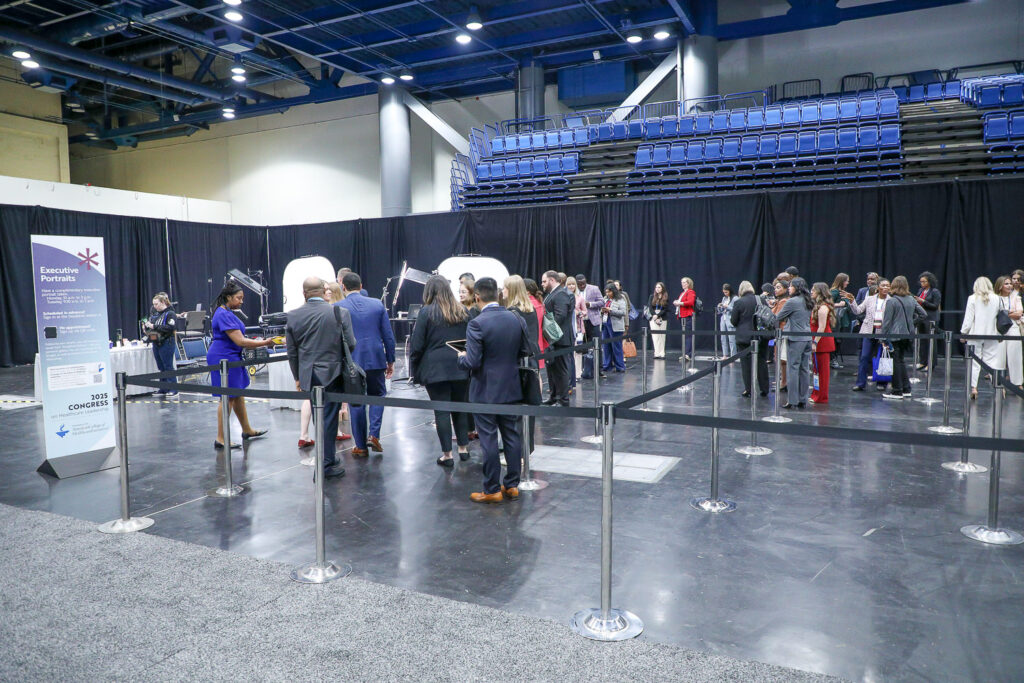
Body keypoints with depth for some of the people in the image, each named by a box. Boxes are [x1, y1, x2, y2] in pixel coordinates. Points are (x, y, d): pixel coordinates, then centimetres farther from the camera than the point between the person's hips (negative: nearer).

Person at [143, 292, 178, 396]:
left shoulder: (170, 313, -9)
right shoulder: (154, 313, 14)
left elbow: (170, 328, -21)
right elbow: (150, 323, 26)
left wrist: (154, 326, -21)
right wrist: (146, 326, 3)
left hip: (166, 344, -7)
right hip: (156, 343, 8)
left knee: (168, 366, -5)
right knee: (161, 367, 11)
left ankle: (173, 389, 1)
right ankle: (163, 389, 18)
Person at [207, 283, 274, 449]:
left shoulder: (228, 313, 14)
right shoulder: (224, 315, -19)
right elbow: (240, 341, -22)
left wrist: (258, 343, 11)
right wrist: (264, 343, -17)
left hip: (231, 358, 10)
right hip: (223, 359, -10)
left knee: (238, 394, 17)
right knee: (228, 398, -5)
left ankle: (247, 430, 29)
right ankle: (220, 439, 1)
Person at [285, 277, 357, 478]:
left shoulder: (293, 316, -1)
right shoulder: (339, 312, -10)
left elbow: (292, 352, 4)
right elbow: (350, 344, -7)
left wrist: (297, 377, 15)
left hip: (308, 376, 3)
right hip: (332, 374, -3)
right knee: (329, 418, 2)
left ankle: (327, 459, 28)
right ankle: (326, 464, 6)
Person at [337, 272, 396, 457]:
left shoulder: (337, 308, -5)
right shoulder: (378, 305, 1)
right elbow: (388, 336, 2)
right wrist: (391, 361, 11)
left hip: (350, 362, -1)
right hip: (376, 359, 1)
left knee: (356, 402, 8)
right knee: (378, 395, 19)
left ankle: (361, 446, 14)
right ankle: (374, 434, 4)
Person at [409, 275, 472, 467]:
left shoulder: (426, 312, -6)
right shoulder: (463, 311, 7)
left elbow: (417, 344, -6)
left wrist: (414, 370, 3)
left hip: (435, 369, -4)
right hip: (460, 368, 4)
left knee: (441, 410, 2)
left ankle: (447, 454, 5)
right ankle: (463, 448, 23)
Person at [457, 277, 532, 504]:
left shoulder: (477, 324, -19)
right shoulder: (516, 319, 0)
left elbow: (472, 362, -21)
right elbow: (525, 351, 8)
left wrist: (461, 357, 0)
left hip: (486, 391, -6)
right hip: (511, 389, 6)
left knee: (489, 439, 3)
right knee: (512, 435, 13)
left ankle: (492, 489, 12)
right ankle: (512, 485, 22)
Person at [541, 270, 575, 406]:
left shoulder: (561, 294, -16)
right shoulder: (553, 294, 17)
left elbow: (560, 316, -24)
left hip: (559, 339, -11)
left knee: (560, 369, -4)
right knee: (552, 367, 17)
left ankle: (563, 400, 3)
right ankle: (553, 397, 28)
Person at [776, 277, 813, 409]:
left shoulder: (792, 302, -12)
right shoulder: (807, 302, 11)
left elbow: (778, 318, -5)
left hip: (795, 339, -7)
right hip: (807, 338, 7)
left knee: (793, 368, -2)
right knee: (805, 369, 9)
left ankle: (792, 400, -1)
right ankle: (803, 400, 13)